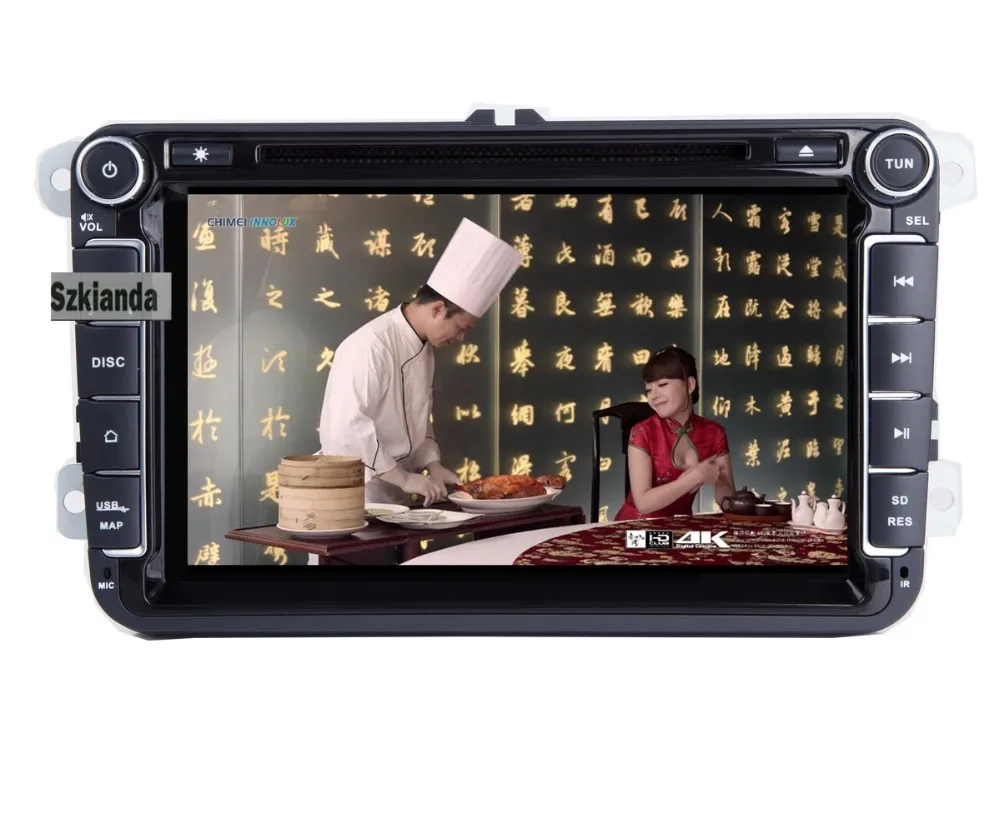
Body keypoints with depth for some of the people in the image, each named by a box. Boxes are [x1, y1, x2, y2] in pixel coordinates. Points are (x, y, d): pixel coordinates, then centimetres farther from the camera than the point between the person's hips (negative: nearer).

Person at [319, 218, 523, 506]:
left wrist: (432, 466, 3)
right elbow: (346, 428, -26)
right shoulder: (371, 346, -20)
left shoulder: (424, 348, 8)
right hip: (358, 497, -8)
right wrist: (404, 478, -22)